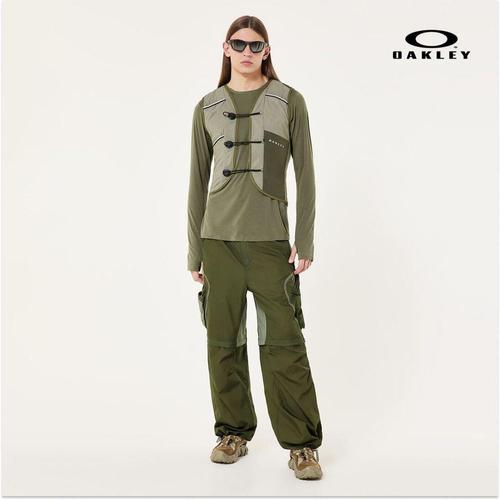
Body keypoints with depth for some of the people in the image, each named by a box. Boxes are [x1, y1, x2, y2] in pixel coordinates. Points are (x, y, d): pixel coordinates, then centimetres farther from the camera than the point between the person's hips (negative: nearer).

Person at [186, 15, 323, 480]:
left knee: (284, 342, -3)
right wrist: (194, 250, 8)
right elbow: (197, 181, 11)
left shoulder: (289, 101, 5)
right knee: (223, 341, 6)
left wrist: (305, 241, -4)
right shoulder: (207, 107, 10)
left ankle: (301, 444, 7)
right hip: (218, 238, 2)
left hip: (270, 240, -2)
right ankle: (233, 433, 21)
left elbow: (305, 174, 3)